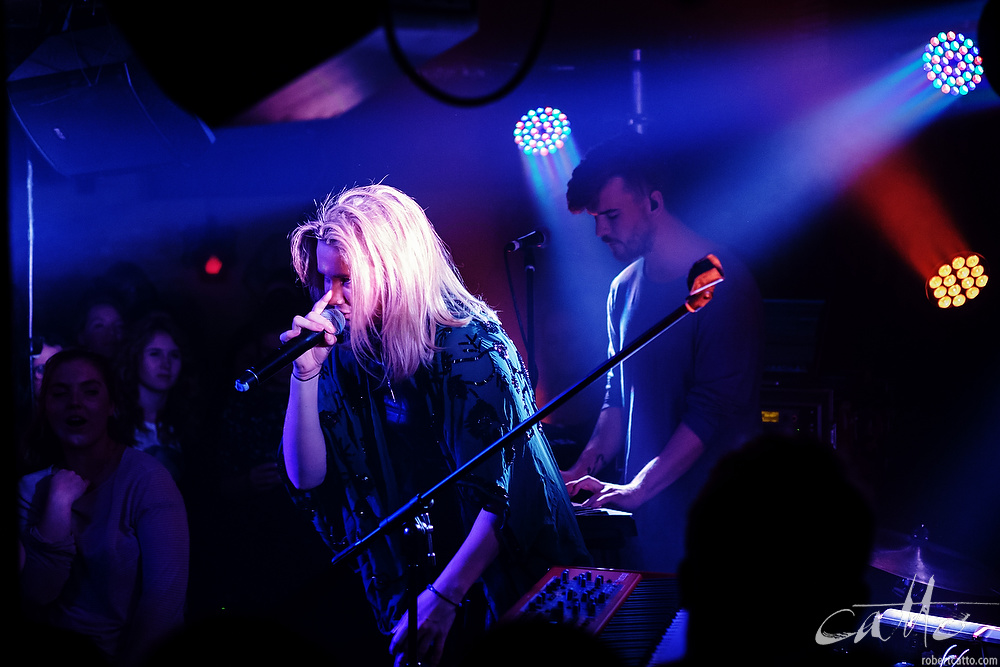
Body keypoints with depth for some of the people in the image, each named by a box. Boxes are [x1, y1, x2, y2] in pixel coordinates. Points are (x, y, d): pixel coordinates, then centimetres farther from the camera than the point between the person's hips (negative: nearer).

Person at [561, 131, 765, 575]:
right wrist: (587, 465, 2)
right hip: (642, 508, 7)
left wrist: (635, 489, -21)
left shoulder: (722, 282, -13)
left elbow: (715, 408, -19)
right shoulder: (625, 288, 11)